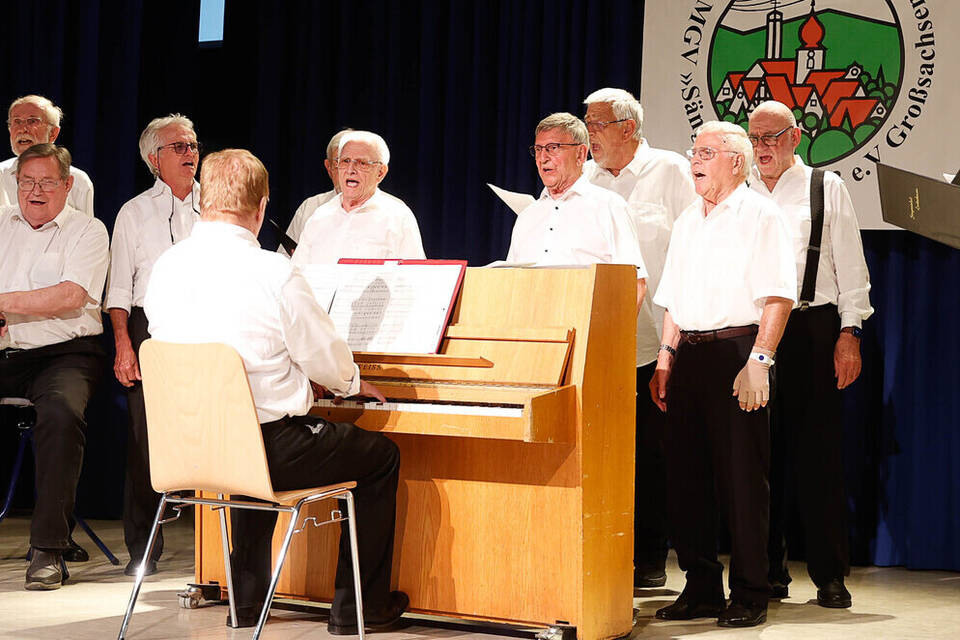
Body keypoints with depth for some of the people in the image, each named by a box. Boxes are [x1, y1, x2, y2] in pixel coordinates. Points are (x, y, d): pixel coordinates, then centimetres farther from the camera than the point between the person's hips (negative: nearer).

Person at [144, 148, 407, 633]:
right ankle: (359, 606, 20)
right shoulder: (274, 273, -18)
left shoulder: (166, 266, -1)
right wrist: (353, 383, 16)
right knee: (382, 454, 15)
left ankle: (246, 598, 41)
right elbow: (327, 362, -10)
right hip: (269, 449, -7)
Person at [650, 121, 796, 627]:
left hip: (735, 351, -7)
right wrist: (667, 356, 14)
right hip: (689, 354, 7)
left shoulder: (759, 216, -3)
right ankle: (701, 589, 16)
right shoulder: (688, 220, 19)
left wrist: (758, 361, -18)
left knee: (740, 476, -5)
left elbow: (778, 297, -11)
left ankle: (749, 595, 3)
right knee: (685, 472, 7)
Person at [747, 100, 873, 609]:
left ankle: (830, 576, 3)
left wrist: (850, 332, -4)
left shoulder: (826, 188, 8)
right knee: (760, 452, 3)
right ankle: (768, 571, 12)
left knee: (818, 451, -3)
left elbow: (850, 265, 5)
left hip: (811, 329, -2)